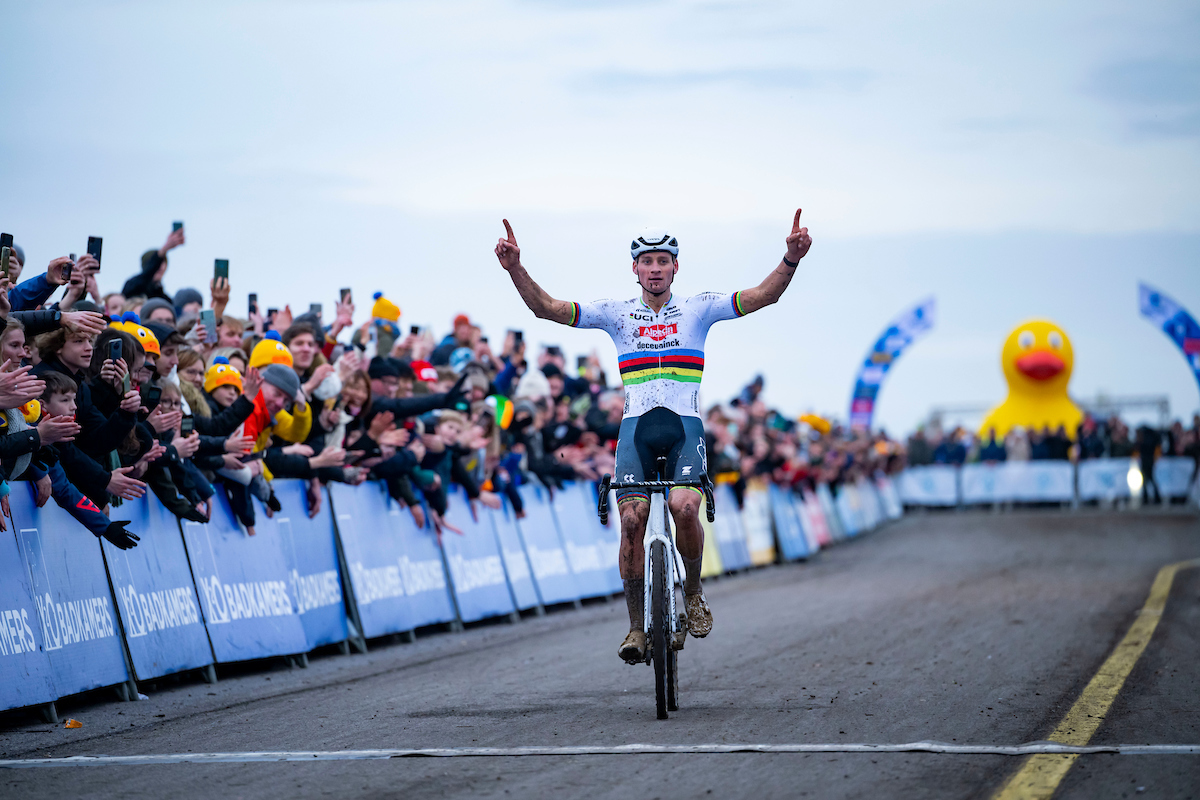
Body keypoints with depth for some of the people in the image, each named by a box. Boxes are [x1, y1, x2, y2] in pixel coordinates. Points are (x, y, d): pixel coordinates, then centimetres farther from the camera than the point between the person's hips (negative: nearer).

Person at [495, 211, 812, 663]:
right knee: (632, 519, -13)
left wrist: (791, 260, -22)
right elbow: (546, 307, 1)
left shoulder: (698, 308, 7)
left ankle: (693, 590, 4)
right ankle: (637, 626, -2)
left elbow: (764, 296, -4)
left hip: (684, 425, -1)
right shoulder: (616, 313, 9)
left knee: (684, 507, -24)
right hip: (636, 425, 1)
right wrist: (515, 269, -16)